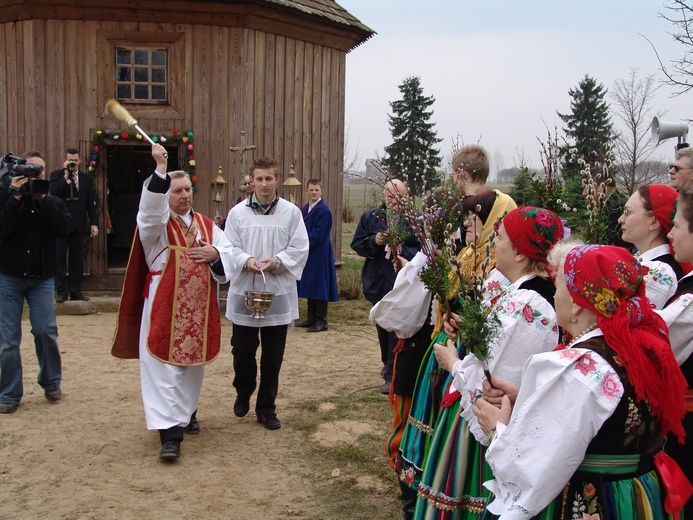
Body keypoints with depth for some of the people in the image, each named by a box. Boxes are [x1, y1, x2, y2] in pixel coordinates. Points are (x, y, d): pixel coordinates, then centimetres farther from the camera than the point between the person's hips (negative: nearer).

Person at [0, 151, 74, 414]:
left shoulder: (53, 202, 6)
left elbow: (65, 227, -15)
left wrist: (42, 198, -17)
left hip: (42, 278, 1)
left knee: (46, 331, -8)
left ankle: (51, 383, 14)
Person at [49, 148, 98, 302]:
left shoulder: (86, 178, 10)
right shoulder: (56, 175, 4)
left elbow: (91, 202, 10)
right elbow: (54, 193, -13)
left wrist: (94, 223, 4)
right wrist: (66, 176, -13)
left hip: (79, 224, 2)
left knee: (77, 259, 4)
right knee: (60, 258, 0)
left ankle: (76, 291, 10)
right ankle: (61, 292, 4)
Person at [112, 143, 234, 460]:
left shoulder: (206, 225, 11)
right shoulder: (157, 222, -2)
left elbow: (229, 253, 10)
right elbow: (151, 206, -25)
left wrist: (215, 253, -14)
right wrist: (160, 169, -36)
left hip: (198, 309, 5)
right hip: (165, 308, -5)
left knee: (193, 364, 16)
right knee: (165, 369, -8)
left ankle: (186, 413, 36)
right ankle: (170, 432, -8)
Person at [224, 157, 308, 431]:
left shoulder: (291, 212, 1)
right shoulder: (237, 212, 2)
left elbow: (299, 248, -1)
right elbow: (230, 247, 2)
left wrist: (277, 261, -17)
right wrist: (246, 260, -17)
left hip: (278, 293, 0)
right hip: (244, 290, 0)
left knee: (273, 355, 7)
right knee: (243, 351, 8)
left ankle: (266, 408, 21)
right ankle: (243, 394, 36)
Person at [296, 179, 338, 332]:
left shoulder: (324, 210, -12)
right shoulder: (304, 209, 11)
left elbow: (319, 233, -18)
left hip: (319, 253, -8)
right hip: (307, 253, 8)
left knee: (319, 286, -3)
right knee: (309, 285, 12)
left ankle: (321, 321, 3)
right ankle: (311, 318, 21)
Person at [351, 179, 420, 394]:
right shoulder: (370, 217, 6)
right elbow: (356, 244, 5)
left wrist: (403, 251, -26)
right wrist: (374, 241, -13)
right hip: (378, 282, 5)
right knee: (382, 327, 19)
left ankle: (392, 375, -2)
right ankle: (388, 365, 39)